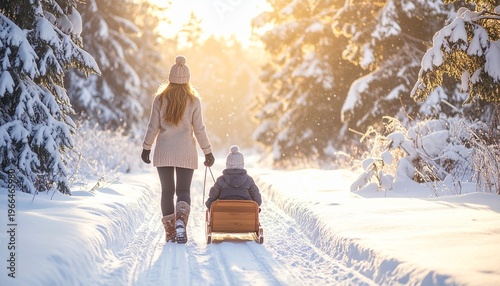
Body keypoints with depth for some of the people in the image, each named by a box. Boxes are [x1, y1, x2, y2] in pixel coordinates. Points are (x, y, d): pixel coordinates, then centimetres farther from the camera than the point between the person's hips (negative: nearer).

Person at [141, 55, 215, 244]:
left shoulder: (160, 99, 0)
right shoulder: (193, 101, -2)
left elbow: (153, 127, 0)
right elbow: (199, 129, -2)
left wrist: (146, 148, 10)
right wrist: (208, 152, 7)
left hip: (164, 152, 1)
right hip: (186, 152, -1)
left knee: (167, 191, 11)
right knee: (183, 191, 4)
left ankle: (170, 232, 10)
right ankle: (181, 220, -24)